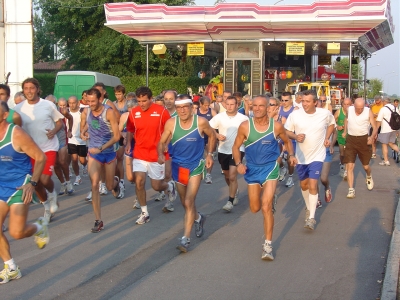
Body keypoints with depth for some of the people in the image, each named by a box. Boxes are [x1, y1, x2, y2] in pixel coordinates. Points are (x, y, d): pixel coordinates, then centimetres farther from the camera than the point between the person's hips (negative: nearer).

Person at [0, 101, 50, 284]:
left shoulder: (17, 134, -17)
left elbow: (40, 157, -12)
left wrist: (32, 183, -18)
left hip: (19, 185, -6)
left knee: (16, 232, -10)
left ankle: (39, 227, 25)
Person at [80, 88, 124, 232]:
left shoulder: (108, 112, -18)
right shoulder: (86, 112, -6)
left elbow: (116, 136, -18)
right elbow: (83, 126, 15)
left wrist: (101, 148, -25)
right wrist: (83, 133, -9)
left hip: (109, 152, -2)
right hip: (93, 153, 2)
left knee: (109, 186, 11)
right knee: (94, 185, -12)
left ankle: (116, 182, 52)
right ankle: (98, 221, -5)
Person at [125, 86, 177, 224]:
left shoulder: (161, 111, -11)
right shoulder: (134, 112, -3)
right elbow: (129, 130, 11)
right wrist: (128, 143, -2)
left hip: (157, 155, -2)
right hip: (140, 154, 2)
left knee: (156, 186, 5)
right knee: (139, 182, -9)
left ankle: (170, 186, 42)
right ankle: (144, 213, 8)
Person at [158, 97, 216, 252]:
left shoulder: (201, 122, -13)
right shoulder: (171, 123, -10)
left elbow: (212, 136, 6)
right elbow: (162, 142, -2)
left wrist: (209, 154, -1)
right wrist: (161, 154, -22)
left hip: (195, 166, -3)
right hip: (178, 166, 3)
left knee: (189, 202, -14)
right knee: (185, 203, 18)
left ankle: (186, 238, -10)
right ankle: (198, 218, 50)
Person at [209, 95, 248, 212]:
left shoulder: (243, 119, -8)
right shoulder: (219, 117, -5)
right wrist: (217, 135, -17)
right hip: (223, 150, 4)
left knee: (232, 176, -14)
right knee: (227, 176, 19)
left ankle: (230, 201, -6)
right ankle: (235, 192, 46)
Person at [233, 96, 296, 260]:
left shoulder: (276, 126, -9)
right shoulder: (245, 126, -10)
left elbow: (287, 141, 11)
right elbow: (236, 147, 1)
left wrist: (291, 155, -7)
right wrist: (238, 163, -15)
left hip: (270, 168, -2)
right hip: (252, 169, 2)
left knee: (266, 207, -14)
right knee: (255, 208, 12)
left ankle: (268, 245, -3)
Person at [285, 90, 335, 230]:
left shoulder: (325, 114, -9)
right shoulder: (294, 115, -12)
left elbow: (331, 124, 13)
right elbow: (287, 132, -1)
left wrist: (327, 138, 0)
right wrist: (295, 137, -22)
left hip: (317, 156, -2)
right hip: (301, 156, 2)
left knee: (313, 185, -13)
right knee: (303, 184, 17)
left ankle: (311, 217, -8)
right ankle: (309, 208, 42)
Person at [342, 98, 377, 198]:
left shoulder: (368, 112, -11)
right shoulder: (349, 110, -3)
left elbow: (375, 127, -9)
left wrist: (372, 137, -27)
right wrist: (345, 131, 18)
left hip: (364, 140, -1)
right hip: (351, 139, 1)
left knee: (366, 166, 13)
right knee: (350, 166, -9)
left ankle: (369, 177, 47)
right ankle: (351, 189, -6)